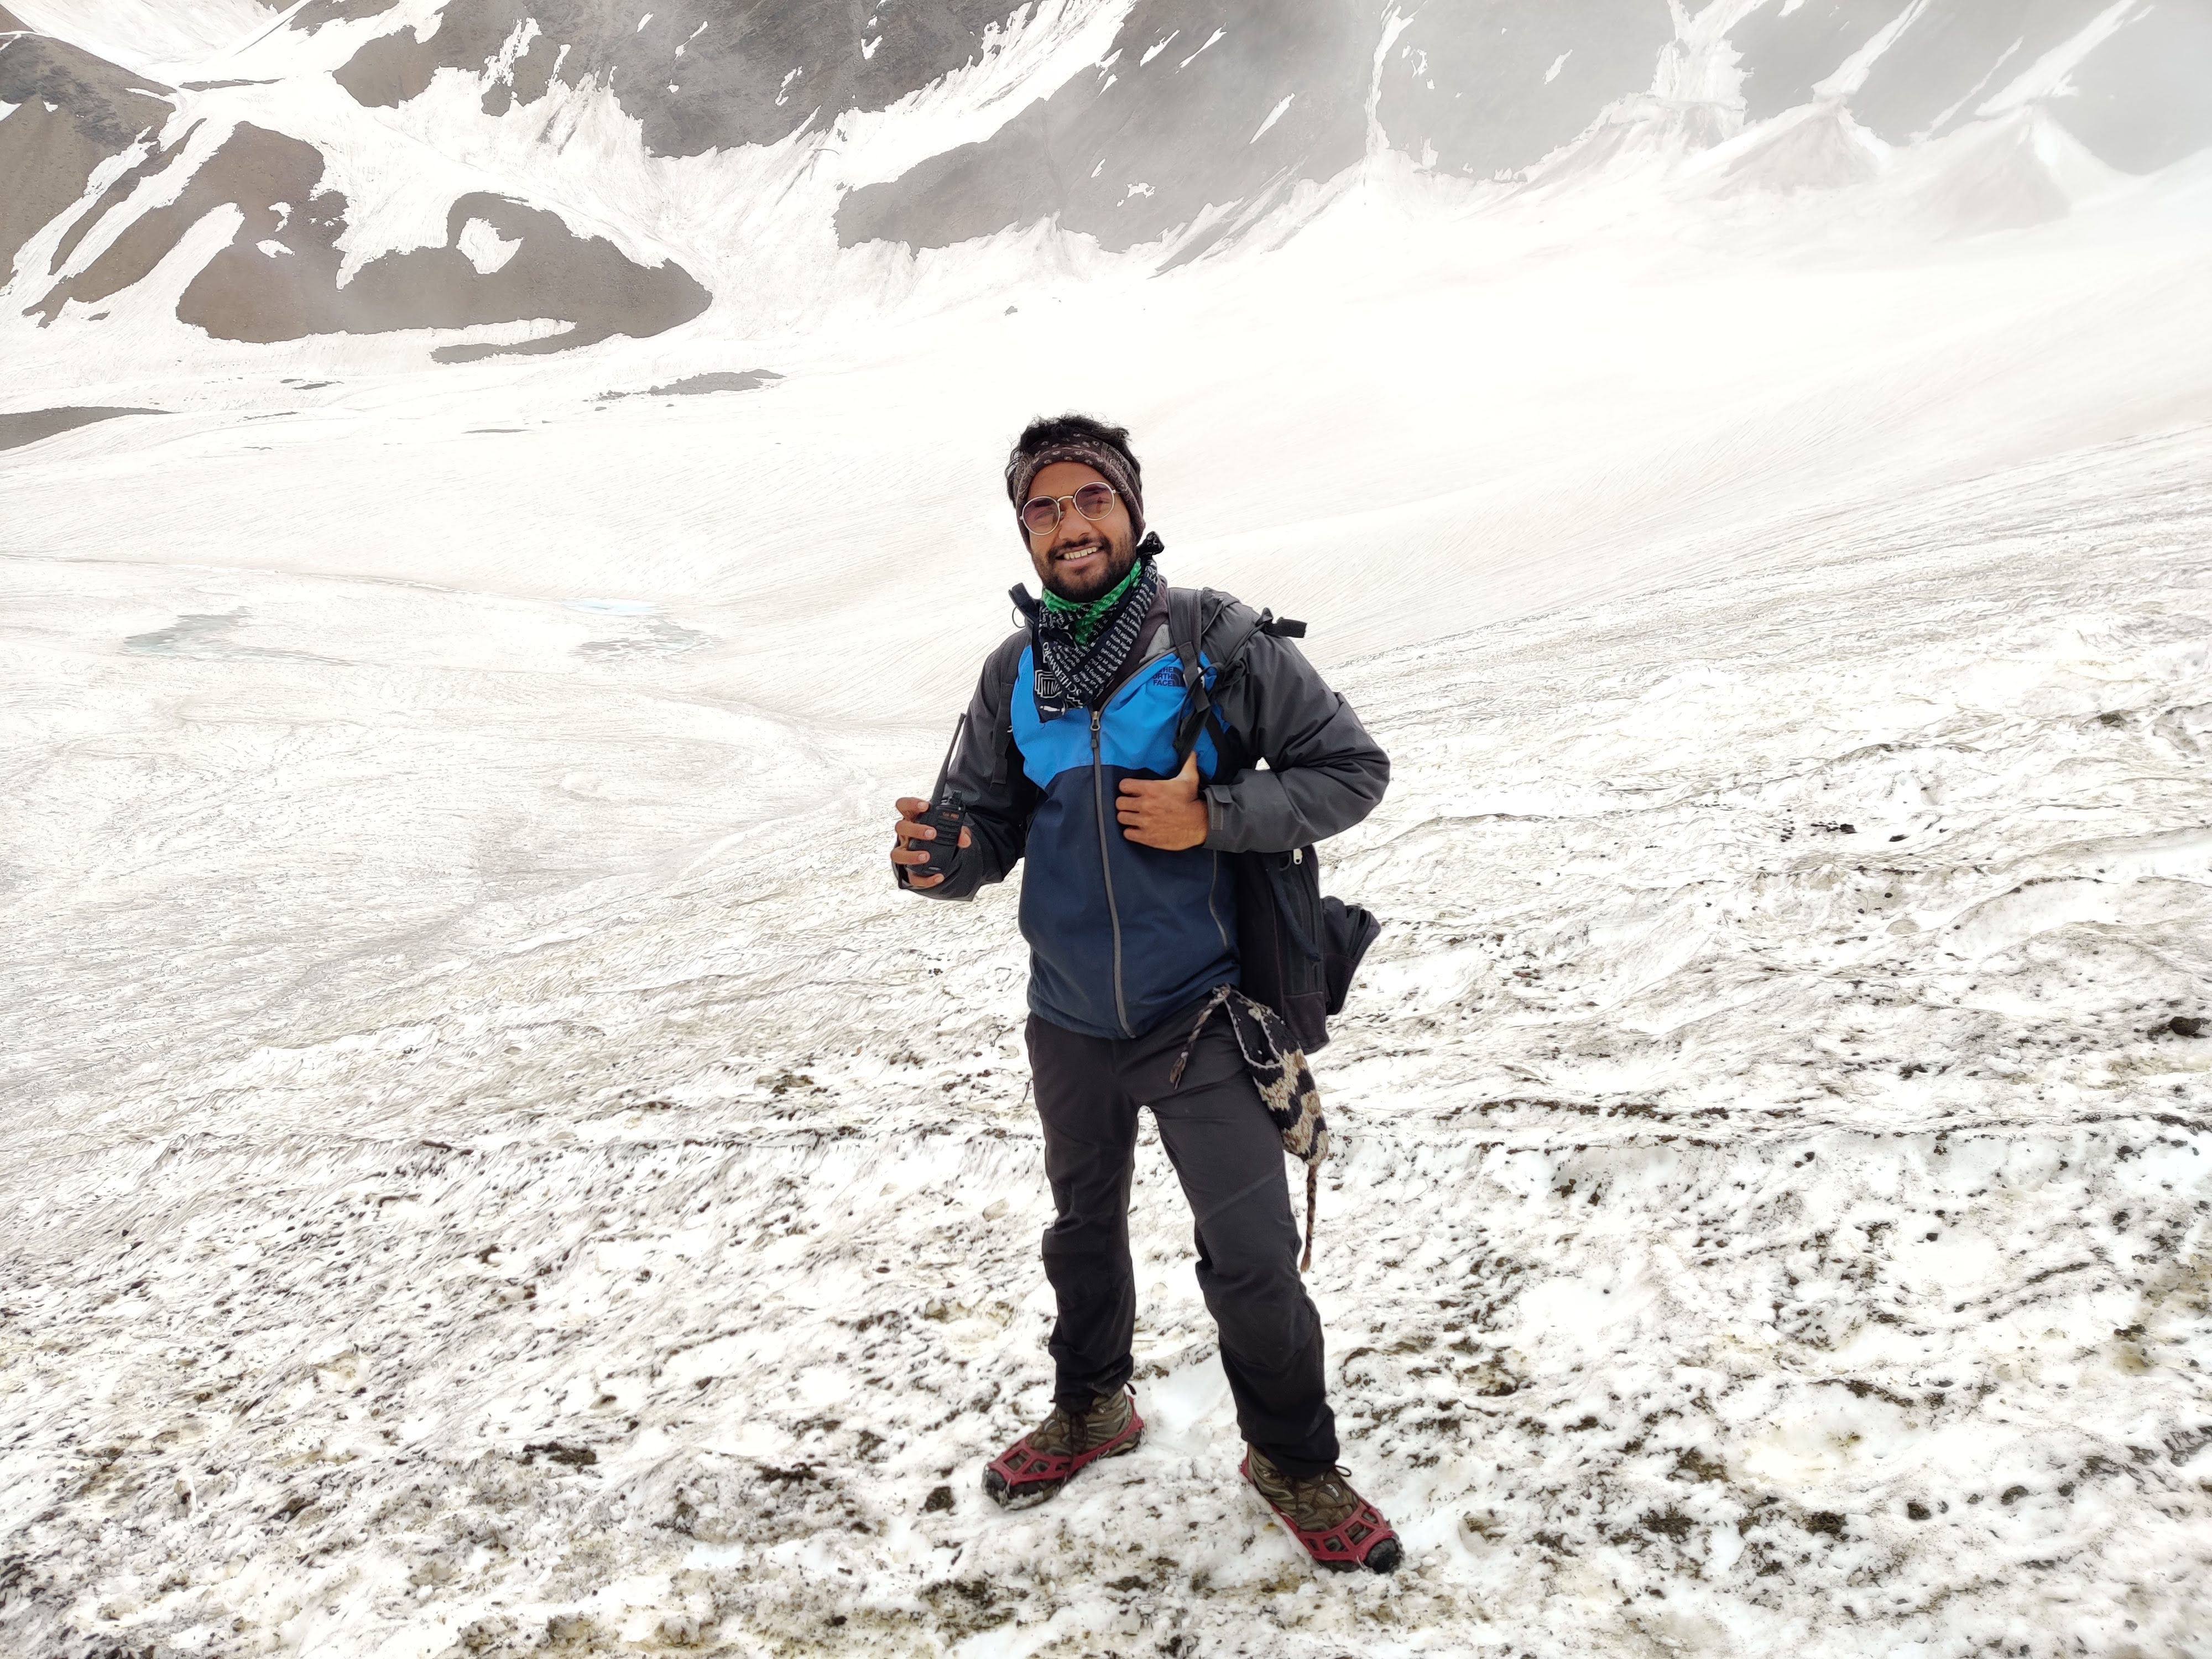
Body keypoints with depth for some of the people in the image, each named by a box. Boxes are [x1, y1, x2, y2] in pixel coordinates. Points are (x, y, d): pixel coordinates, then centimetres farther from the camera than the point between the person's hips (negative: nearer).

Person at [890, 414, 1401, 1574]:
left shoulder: (1217, 642, -13)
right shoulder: (1014, 675, -1)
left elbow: (1352, 768, -10)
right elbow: (990, 827, 2)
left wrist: (1212, 817, -23)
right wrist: (938, 858, -22)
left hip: (1196, 1013, -4)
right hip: (1070, 1018, 4)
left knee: (1252, 1258, -1)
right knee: (1084, 1227, 23)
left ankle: (1292, 1460, 25)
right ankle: (1091, 1408, 47)